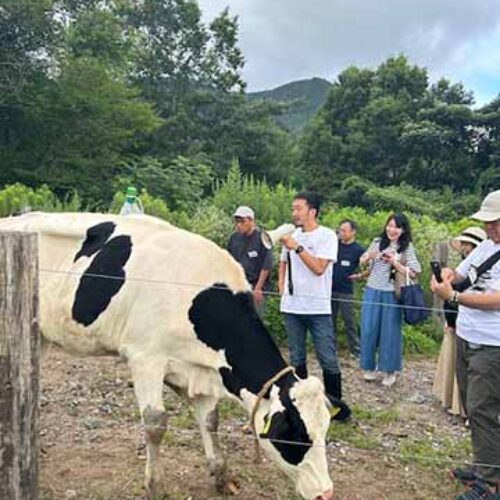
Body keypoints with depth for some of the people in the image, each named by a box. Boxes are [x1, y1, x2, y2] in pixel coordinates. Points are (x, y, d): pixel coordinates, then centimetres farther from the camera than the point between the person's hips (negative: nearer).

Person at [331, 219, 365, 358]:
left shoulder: (358, 250, -3)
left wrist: (360, 275, -13)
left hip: (346, 291, -4)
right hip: (330, 288, 4)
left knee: (349, 322, 1)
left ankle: (355, 349, 8)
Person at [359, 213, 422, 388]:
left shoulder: (407, 247, -3)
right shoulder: (378, 242, 4)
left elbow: (412, 273, -6)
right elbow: (362, 262, 13)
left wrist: (394, 262, -16)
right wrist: (369, 256, -8)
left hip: (392, 294, -2)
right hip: (372, 291, 3)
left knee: (390, 332, 4)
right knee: (369, 330, 6)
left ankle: (390, 371, 18)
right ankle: (370, 367, 23)